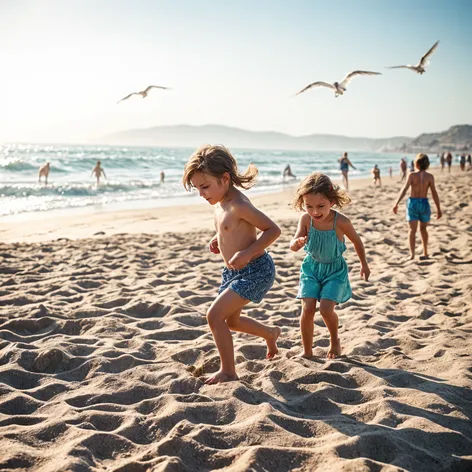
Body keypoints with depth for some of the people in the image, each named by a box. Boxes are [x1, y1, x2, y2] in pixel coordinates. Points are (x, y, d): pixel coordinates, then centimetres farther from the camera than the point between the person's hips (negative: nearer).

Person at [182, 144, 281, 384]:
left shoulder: (238, 205, -24)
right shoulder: (220, 203, 3)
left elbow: (273, 230, -23)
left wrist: (247, 253, -31)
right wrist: (217, 239, 4)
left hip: (255, 270, -10)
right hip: (233, 271, 10)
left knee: (214, 314, -16)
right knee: (231, 320, 24)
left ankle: (228, 371, 0)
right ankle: (271, 333, 49)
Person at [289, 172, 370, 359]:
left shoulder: (341, 221, -24)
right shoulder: (306, 219, -18)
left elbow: (356, 241, -5)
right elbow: (293, 245, -16)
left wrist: (364, 265, 9)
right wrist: (297, 242, -41)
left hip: (335, 269, -2)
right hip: (311, 267, 2)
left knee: (326, 309, -14)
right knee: (307, 309, -7)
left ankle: (335, 340, 18)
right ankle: (307, 351, 10)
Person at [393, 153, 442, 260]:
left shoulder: (412, 175, -7)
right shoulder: (430, 177, -4)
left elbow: (404, 190, -14)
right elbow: (434, 193, -4)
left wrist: (396, 203, -15)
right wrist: (438, 209, 1)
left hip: (412, 202, -1)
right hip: (424, 203, 2)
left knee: (412, 229, -2)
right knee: (423, 229, 19)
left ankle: (412, 253, -18)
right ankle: (425, 253, 25)